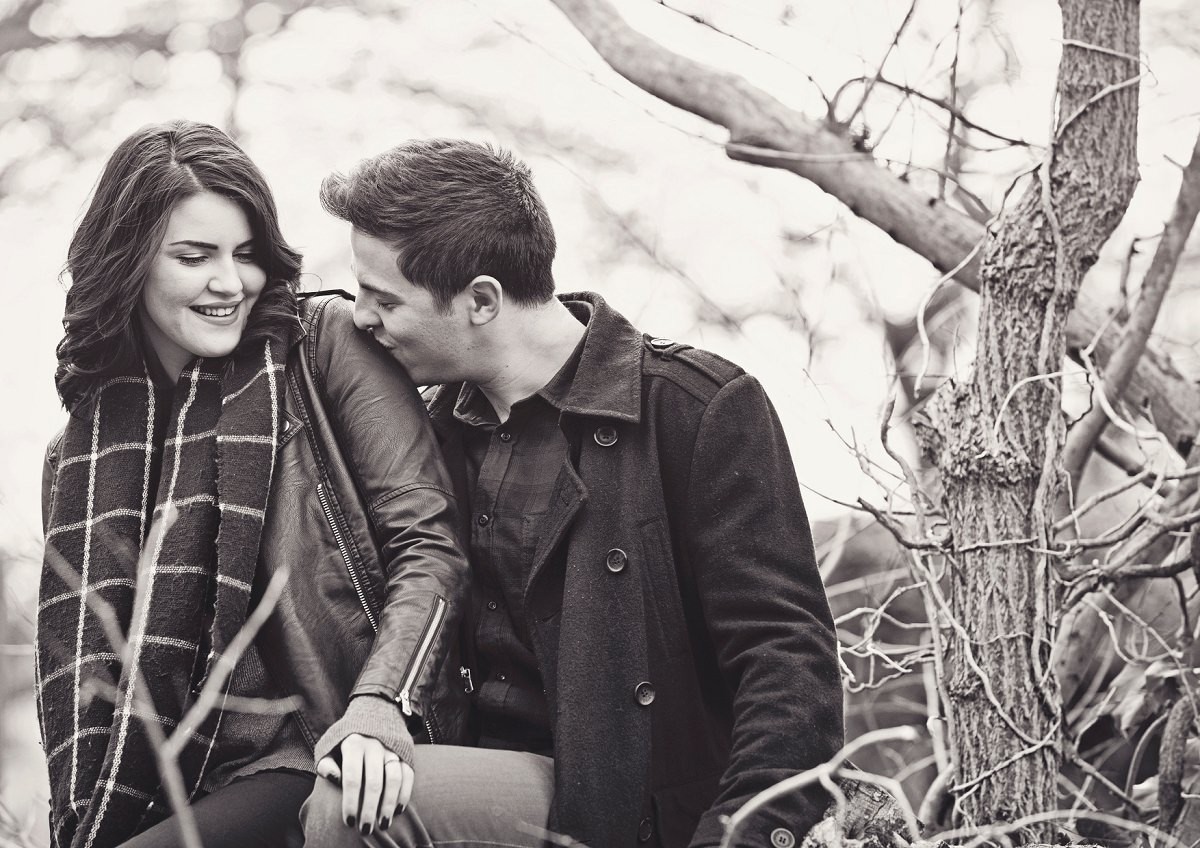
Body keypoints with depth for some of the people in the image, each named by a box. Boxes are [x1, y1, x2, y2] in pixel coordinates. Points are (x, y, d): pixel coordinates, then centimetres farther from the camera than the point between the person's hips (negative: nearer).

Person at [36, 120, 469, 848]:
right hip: (192, 783, 4)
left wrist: (380, 703, -20)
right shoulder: (84, 451, 14)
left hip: (343, 758, -4)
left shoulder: (328, 345, 3)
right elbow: (80, 670, 12)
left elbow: (428, 545, -4)